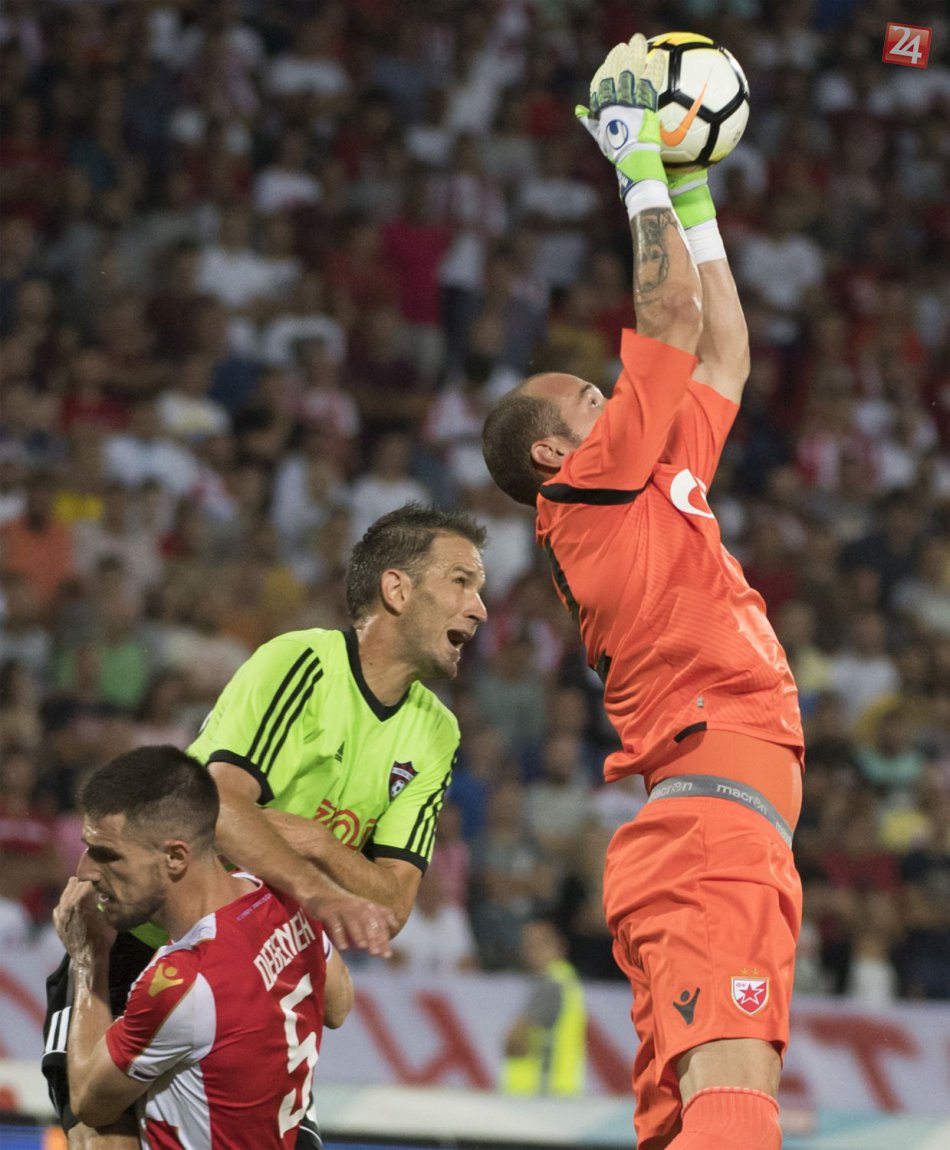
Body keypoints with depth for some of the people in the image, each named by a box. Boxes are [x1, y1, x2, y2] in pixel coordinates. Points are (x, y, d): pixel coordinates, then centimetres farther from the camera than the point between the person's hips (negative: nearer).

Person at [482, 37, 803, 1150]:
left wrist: (694, 188, 36)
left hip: (692, 836, 9)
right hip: (715, 819, -9)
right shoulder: (595, 488, 1)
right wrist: (640, 157, 8)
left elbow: (722, 351, 34)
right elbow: (675, 320, -1)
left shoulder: (645, 495, 26)